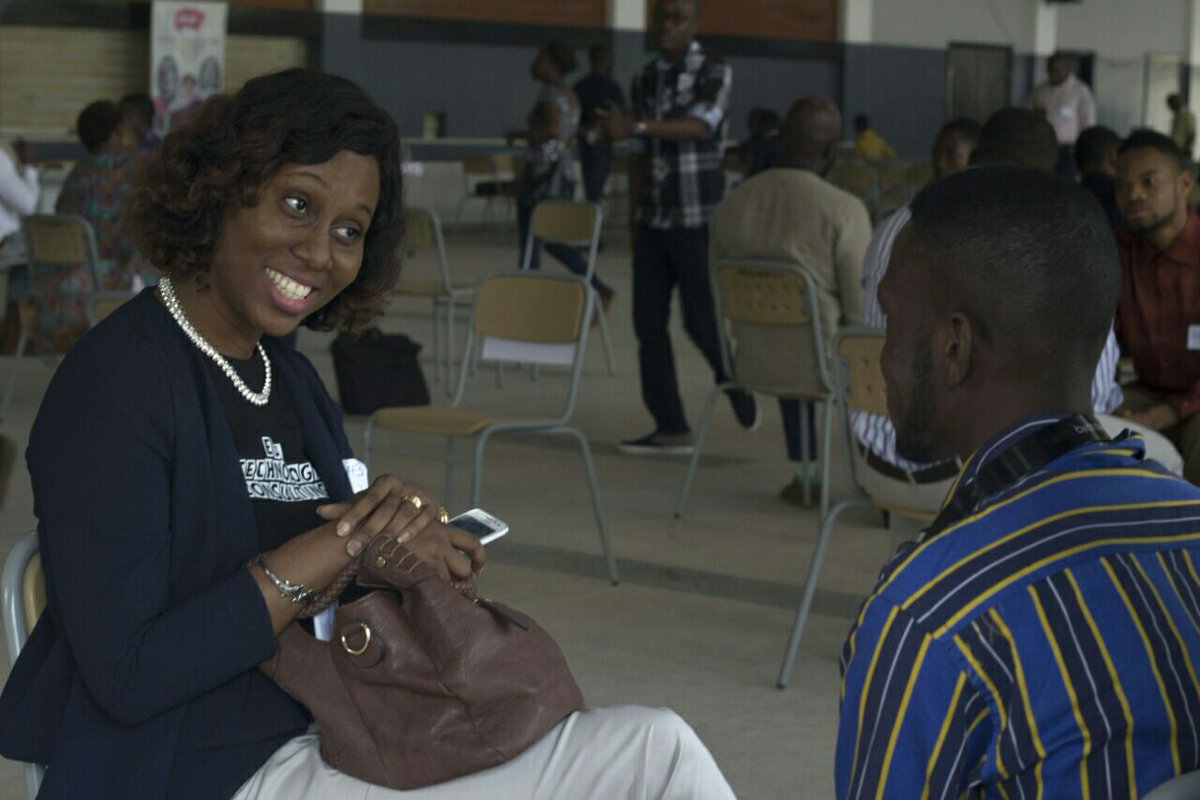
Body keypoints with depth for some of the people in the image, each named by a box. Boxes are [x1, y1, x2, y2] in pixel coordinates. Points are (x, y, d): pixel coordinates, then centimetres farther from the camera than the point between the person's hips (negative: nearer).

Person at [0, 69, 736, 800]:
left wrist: (407, 536, -10)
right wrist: (340, 546, -18)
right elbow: (127, 677, -20)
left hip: (324, 737, 8)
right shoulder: (116, 381, -14)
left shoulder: (290, 376, 10)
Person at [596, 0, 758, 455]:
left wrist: (636, 126, -36)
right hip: (653, 217, 6)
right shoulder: (646, 80, 12)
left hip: (698, 217, -6)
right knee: (648, 322, 1)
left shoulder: (714, 72, -6)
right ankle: (671, 428, 6)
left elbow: (700, 126, -24)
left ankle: (739, 384, 25)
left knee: (702, 319, -4)